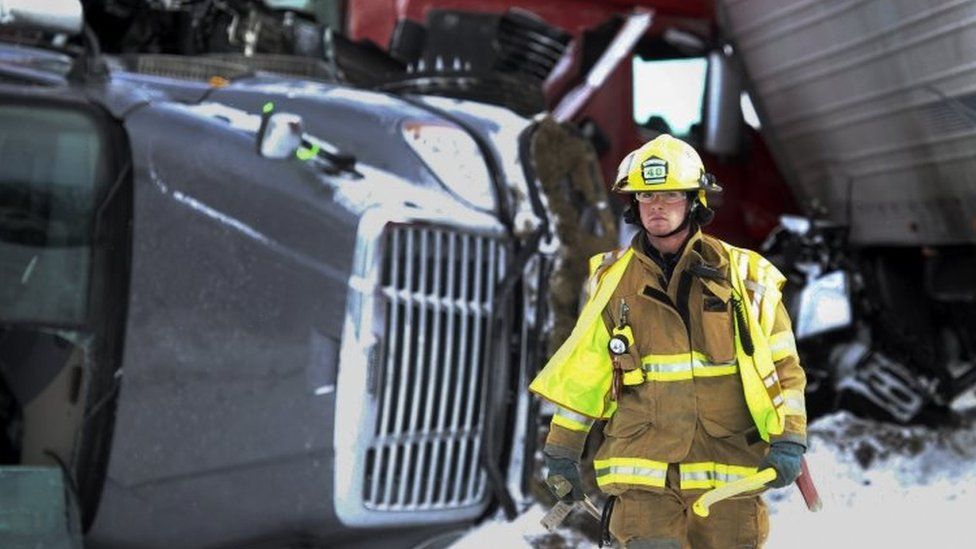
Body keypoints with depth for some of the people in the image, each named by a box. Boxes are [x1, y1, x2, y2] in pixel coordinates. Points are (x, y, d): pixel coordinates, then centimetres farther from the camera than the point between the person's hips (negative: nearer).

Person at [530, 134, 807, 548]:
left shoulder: (743, 275, 4)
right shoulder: (613, 281, 8)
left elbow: (782, 366, 7)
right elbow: (583, 370, 15)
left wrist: (790, 439, -4)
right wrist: (562, 449, 18)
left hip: (728, 476, 0)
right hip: (644, 475, 0)